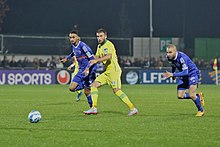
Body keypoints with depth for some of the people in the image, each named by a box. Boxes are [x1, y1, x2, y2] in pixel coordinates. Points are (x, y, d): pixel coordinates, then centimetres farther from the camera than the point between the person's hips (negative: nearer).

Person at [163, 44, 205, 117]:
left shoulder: (182, 57, -33)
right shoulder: (169, 57, -11)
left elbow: (185, 72, -37)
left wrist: (173, 74, -39)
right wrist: (172, 73, 12)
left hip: (192, 73, -7)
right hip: (183, 75, 7)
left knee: (191, 95, -18)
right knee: (180, 96, -1)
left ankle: (201, 110, 7)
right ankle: (198, 96, 22)